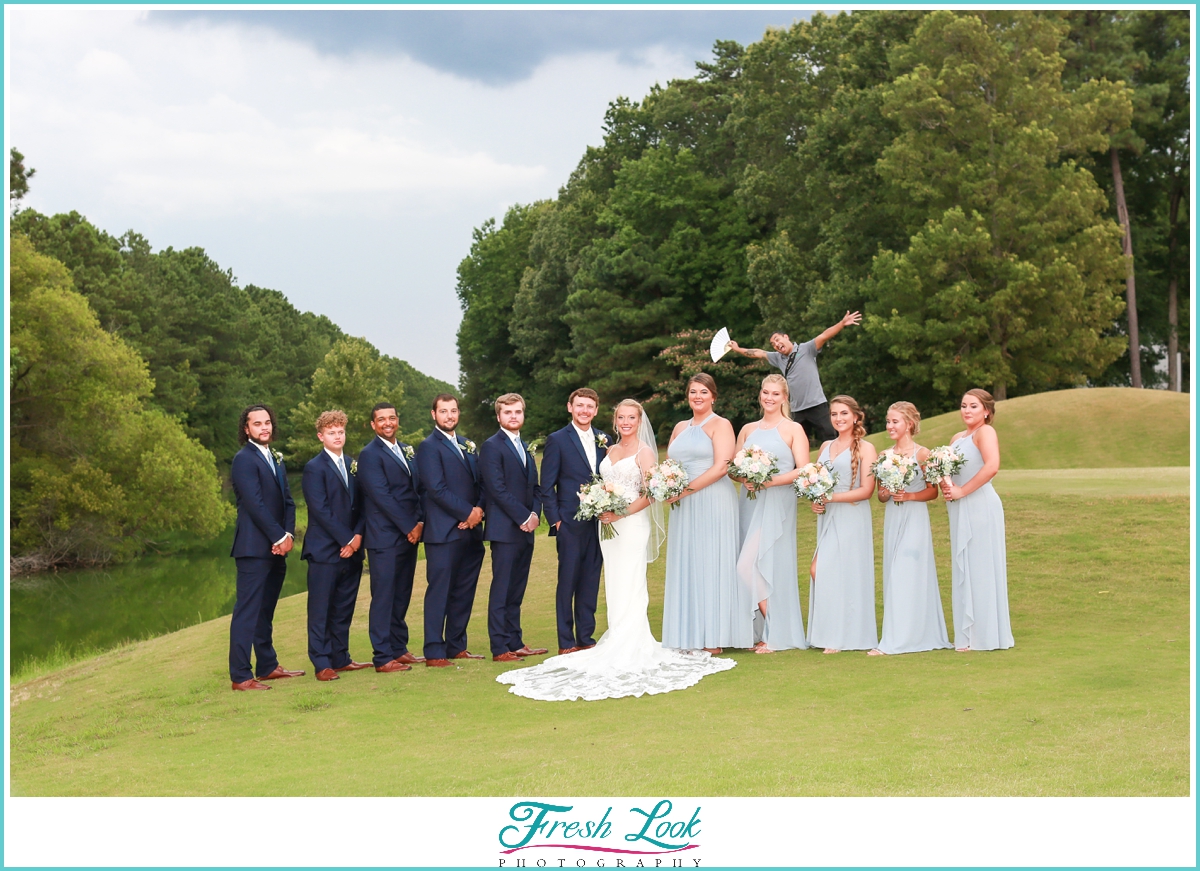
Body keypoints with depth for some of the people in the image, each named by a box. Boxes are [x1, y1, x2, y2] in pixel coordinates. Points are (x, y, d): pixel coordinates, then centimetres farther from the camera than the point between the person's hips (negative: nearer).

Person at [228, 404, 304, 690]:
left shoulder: (275, 459, 18)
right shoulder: (244, 459, -8)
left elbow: (288, 500, 14)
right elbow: (255, 504, -15)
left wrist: (289, 534, -2)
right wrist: (278, 537, -13)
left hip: (276, 548, 8)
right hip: (254, 547, -8)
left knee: (266, 611, 15)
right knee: (247, 611, -7)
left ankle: (267, 666, 22)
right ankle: (240, 676, -6)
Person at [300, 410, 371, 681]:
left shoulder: (353, 465, 15)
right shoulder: (314, 468, -4)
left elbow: (360, 505, 11)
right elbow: (321, 510, -11)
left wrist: (358, 536, -5)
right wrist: (346, 539, -13)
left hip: (351, 549, 6)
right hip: (325, 550, -6)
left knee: (344, 608, 10)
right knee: (321, 609, -2)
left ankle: (341, 658, 17)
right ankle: (322, 664, 1)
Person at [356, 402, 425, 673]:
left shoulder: (407, 451, 16)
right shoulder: (369, 455, -7)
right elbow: (382, 496, -14)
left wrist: (420, 522, 0)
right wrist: (409, 527, -14)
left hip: (409, 534, 7)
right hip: (385, 537, -7)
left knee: (402, 595, 11)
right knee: (383, 597, -4)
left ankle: (399, 649, 19)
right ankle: (383, 658, -2)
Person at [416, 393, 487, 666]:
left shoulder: (467, 445, 18)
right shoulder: (429, 446, -4)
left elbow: (479, 482, 16)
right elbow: (437, 489, -13)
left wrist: (479, 509, -3)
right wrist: (467, 513, -13)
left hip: (471, 531, 7)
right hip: (444, 531, -7)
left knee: (464, 592, 10)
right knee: (439, 592, -4)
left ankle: (456, 646, 19)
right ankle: (434, 652, -1)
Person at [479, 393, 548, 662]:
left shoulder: (525, 448, 20)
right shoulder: (491, 446, -5)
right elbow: (497, 488, -13)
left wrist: (535, 514, 0)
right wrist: (523, 517, -14)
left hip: (526, 529, 7)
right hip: (505, 529, -7)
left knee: (516, 592, 11)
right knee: (501, 590, -5)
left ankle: (515, 643, 16)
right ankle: (499, 649, -3)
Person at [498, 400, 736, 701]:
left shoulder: (643, 452, -5)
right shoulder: (610, 450, 15)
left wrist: (621, 514, -18)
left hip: (632, 524, -7)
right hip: (608, 525, 7)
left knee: (629, 588, -7)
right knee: (614, 588, 7)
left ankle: (629, 650, -4)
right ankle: (618, 644, 12)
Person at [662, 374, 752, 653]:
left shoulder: (721, 425, -1)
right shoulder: (680, 428, 18)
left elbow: (721, 467, -12)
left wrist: (686, 489, -16)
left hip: (713, 502, -6)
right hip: (684, 507, 6)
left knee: (712, 565, -5)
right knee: (685, 566, 3)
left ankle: (713, 638, -2)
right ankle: (689, 638, 5)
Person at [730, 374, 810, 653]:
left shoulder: (793, 429, 2)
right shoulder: (747, 430, 16)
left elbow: (803, 470, -7)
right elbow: (733, 467, 14)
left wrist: (769, 481, -16)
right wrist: (743, 479, -9)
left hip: (777, 503, -5)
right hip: (750, 503, 5)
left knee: (750, 565, -15)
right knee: (752, 566, 1)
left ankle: (775, 636, -4)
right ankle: (762, 633, 9)